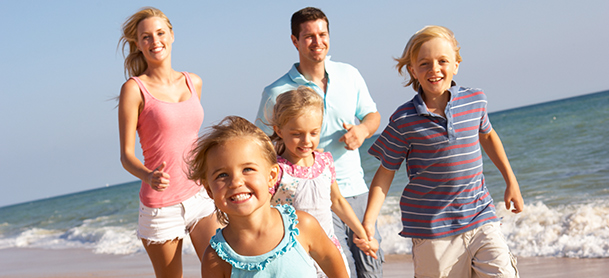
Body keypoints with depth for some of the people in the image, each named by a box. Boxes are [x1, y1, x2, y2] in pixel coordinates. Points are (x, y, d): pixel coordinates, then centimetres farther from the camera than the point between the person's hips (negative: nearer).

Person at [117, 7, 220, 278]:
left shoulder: (193, 83, 8)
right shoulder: (134, 89, -7)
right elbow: (126, 155, -9)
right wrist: (148, 176, -29)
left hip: (199, 197, 4)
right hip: (161, 205, -4)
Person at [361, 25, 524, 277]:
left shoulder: (475, 101, 1)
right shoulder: (404, 120, -9)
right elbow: (385, 173, 0)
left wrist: (511, 181, 27)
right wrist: (368, 222, -8)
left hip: (479, 217, 3)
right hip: (433, 231, -2)